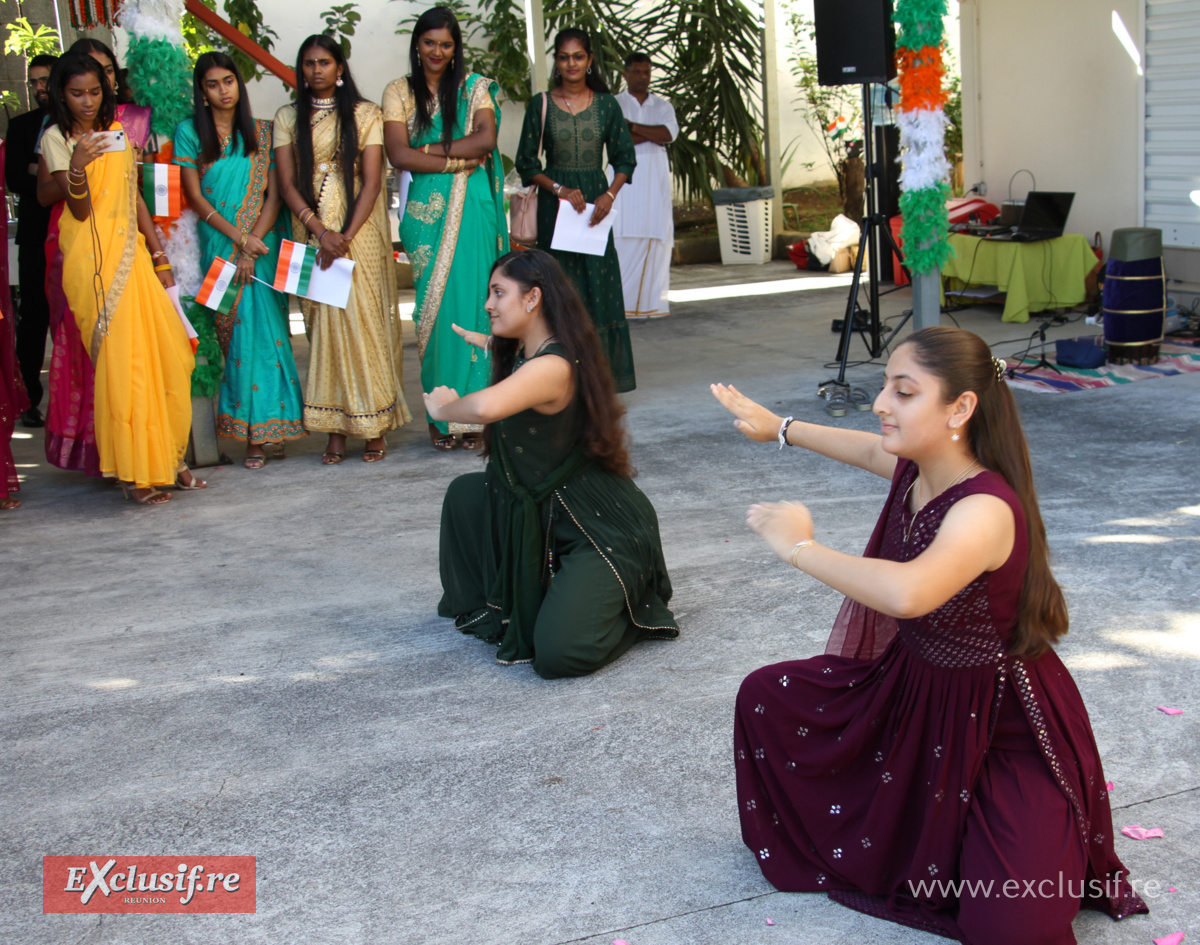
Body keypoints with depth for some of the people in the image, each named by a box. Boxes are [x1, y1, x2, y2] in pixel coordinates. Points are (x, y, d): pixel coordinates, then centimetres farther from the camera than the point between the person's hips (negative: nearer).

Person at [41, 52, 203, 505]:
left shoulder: (116, 133, 17)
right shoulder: (56, 138, 0)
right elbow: (80, 210, -8)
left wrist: (159, 256, 14)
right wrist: (77, 167, -27)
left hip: (132, 253, 5)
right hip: (93, 260, -5)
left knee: (167, 351, -3)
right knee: (118, 358, -9)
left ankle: (168, 458, 9)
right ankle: (135, 472, -3)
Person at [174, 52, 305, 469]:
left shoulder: (261, 132, 8)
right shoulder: (190, 132, 5)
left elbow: (274, 193, 2)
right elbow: (195, 196, 0)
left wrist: (255, 242, -10)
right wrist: (239, 238, -9)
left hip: (264, 244, 0)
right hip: (218, 246, 0)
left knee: (265, 329, -6)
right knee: (236, 331, -4)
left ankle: (268, 428, -3)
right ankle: (252, 433, -1)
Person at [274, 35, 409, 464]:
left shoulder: (364, 114, 4)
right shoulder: (288, 118, 10)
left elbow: (371, 180, -3)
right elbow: (287, 183, 3)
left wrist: (345, 236, -14)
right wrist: (320, 230, -12)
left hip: (360, 231, -2)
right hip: (310, 232, 2)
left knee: (364, 322, -4)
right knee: (323, 326, -1)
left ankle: (374, 427, 0)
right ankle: (335, 429, 1)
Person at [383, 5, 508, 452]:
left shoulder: (474, 88, 9)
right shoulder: (399, 93, 9)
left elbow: (486, 139, -6)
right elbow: (398, 154, -4)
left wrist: (430, 149, -9)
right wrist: (459, 160, -9)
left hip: (472, 209, 0)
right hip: (426, 209, 0)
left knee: (469, 298, -5)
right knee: (432, 303, -2)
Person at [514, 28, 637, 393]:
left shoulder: (606, 104, 5)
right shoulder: (541, 104, 2)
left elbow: (625, 158, 6)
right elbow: (527, 163, 1)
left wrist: (609, 194, -11)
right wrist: (560, 190, -13)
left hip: (596, 202, 1)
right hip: (555, 204, -1)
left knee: (600, 283, -2)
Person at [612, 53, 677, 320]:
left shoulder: (663, 106, 16)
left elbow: (670, 132, -4)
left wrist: (633, 126, -8)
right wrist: (653, 134, -7)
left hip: (656, 180, 3)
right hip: (626, 180, -3)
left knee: (657, 238, -2)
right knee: (624, 236, -10)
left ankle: (654, 301, 0)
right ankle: (621, 301, -11)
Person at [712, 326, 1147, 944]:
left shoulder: (986, 510, -35)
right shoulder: (916, 466, -9)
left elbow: (907, 593, -55)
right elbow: (871, 449, 19)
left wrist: (799, 547, -40)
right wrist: (778, 428, 28)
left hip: (999, 725, -8)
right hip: (910, 685, 8)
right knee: (764, 696, 9)